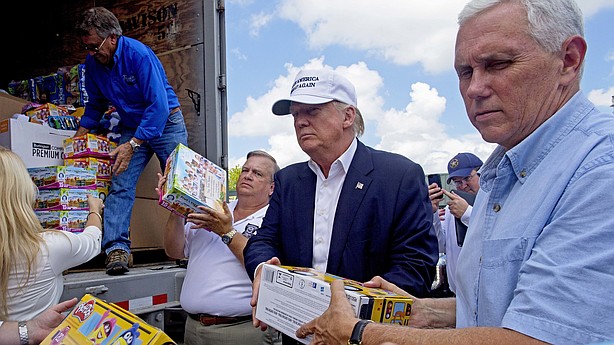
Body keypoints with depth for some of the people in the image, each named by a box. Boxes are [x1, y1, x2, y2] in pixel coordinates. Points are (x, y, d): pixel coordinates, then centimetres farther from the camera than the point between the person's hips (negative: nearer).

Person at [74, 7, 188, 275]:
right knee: (120, 184, -12)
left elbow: (159, 105, -28)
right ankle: (116, 248, -15)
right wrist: (78, 137, 4)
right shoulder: (93, 63, -2)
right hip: (132, 128, 5)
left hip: (166, 124, -5)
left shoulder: (138, 54, -23)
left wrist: (132, 145, -30)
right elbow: (96, 104, 15)